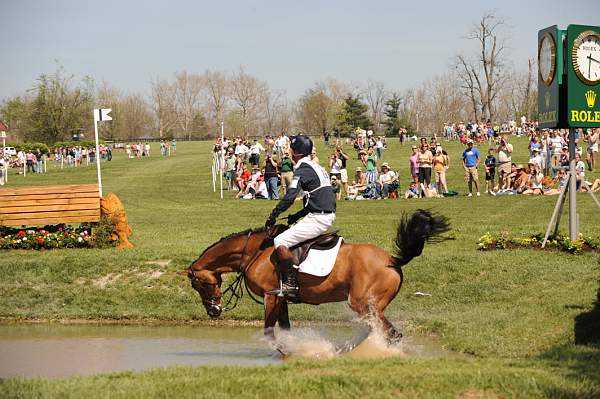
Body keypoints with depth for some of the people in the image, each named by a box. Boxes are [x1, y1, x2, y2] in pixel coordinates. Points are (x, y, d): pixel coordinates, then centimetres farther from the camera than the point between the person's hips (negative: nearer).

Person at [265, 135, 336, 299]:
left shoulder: (303, 169, -11)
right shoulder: (317, 167, 20)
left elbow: (289, 197, -20)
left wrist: (273, 215, -11)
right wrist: (297, 216, 22)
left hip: (318, 218, -10)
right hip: (328, 215, 10)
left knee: (280, 242, -13)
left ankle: (290, 284, -19)